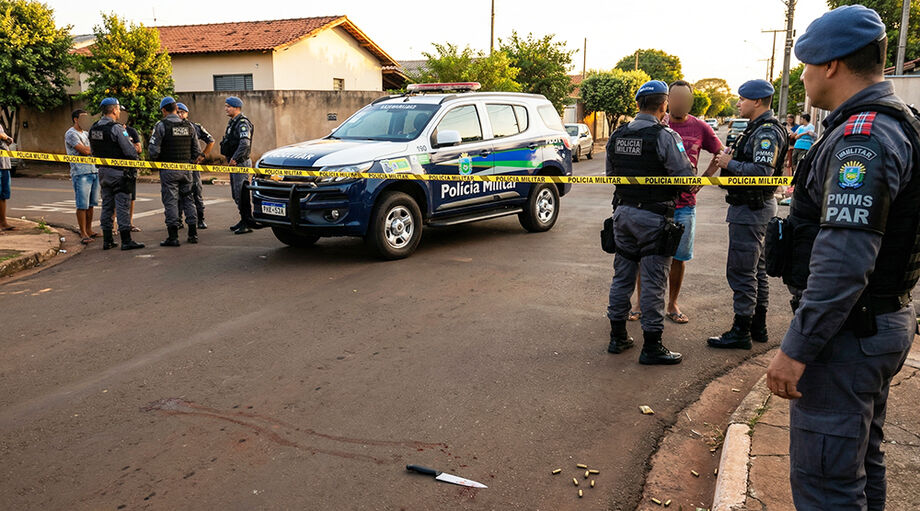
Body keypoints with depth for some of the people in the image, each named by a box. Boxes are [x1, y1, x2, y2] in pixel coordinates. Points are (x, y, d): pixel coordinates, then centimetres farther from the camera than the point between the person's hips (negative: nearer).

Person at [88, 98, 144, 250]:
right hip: (118, 172, -8)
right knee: (122, 205, -4)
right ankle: (126, 241, -3)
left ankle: (107, 240, 16)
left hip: (103, 171, 8)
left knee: (107, 205, 13)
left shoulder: (93, 129, 9)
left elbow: (93, 151, 16)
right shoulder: (116, 128, -15)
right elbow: (130, 151, -17)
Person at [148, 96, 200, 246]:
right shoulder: (189, 126, 6)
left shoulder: (161, 126, -8)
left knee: (170, 201, -1)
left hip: (168, 170, -4)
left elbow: (153, 150, -12)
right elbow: (197, 150, 8)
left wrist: (157, 161, 7)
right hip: (186, 170, 4)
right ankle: (193, 234, 14)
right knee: (188, 199, 12)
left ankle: (173, 236, 0)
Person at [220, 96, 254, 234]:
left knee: (241, 194, -10)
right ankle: (244, 220, 23)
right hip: (234, 163, 10)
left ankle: (248, 224, -5)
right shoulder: (232, 122, 16)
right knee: (236, 194, 14)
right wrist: (228, 157, 15)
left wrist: (234, 158, -24)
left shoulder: (243, 123, -15)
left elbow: (245, 144, -26)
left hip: (241, 163, -10)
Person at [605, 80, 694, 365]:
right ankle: (651, 347, 7)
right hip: (654, 217, -6)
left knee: (622, 276, 14)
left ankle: (618, 337, 23)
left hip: (623, 211, 6)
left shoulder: (617, 137, 6)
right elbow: (686, 177, -14)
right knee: (653, 281, 1)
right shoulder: (666, 137, -14)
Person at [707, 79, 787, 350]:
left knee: (741, 271, -6)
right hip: (753, 207, 11)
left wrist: (729, 163, -18)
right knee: (756, 269, 16)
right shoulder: (758, 129, 16)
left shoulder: (767, 132, -17)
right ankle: (758, 326, 26)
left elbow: (762, 172, -28)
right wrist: (731, 159, 4)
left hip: (751, 209, -11)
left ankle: (741, 331, 1)